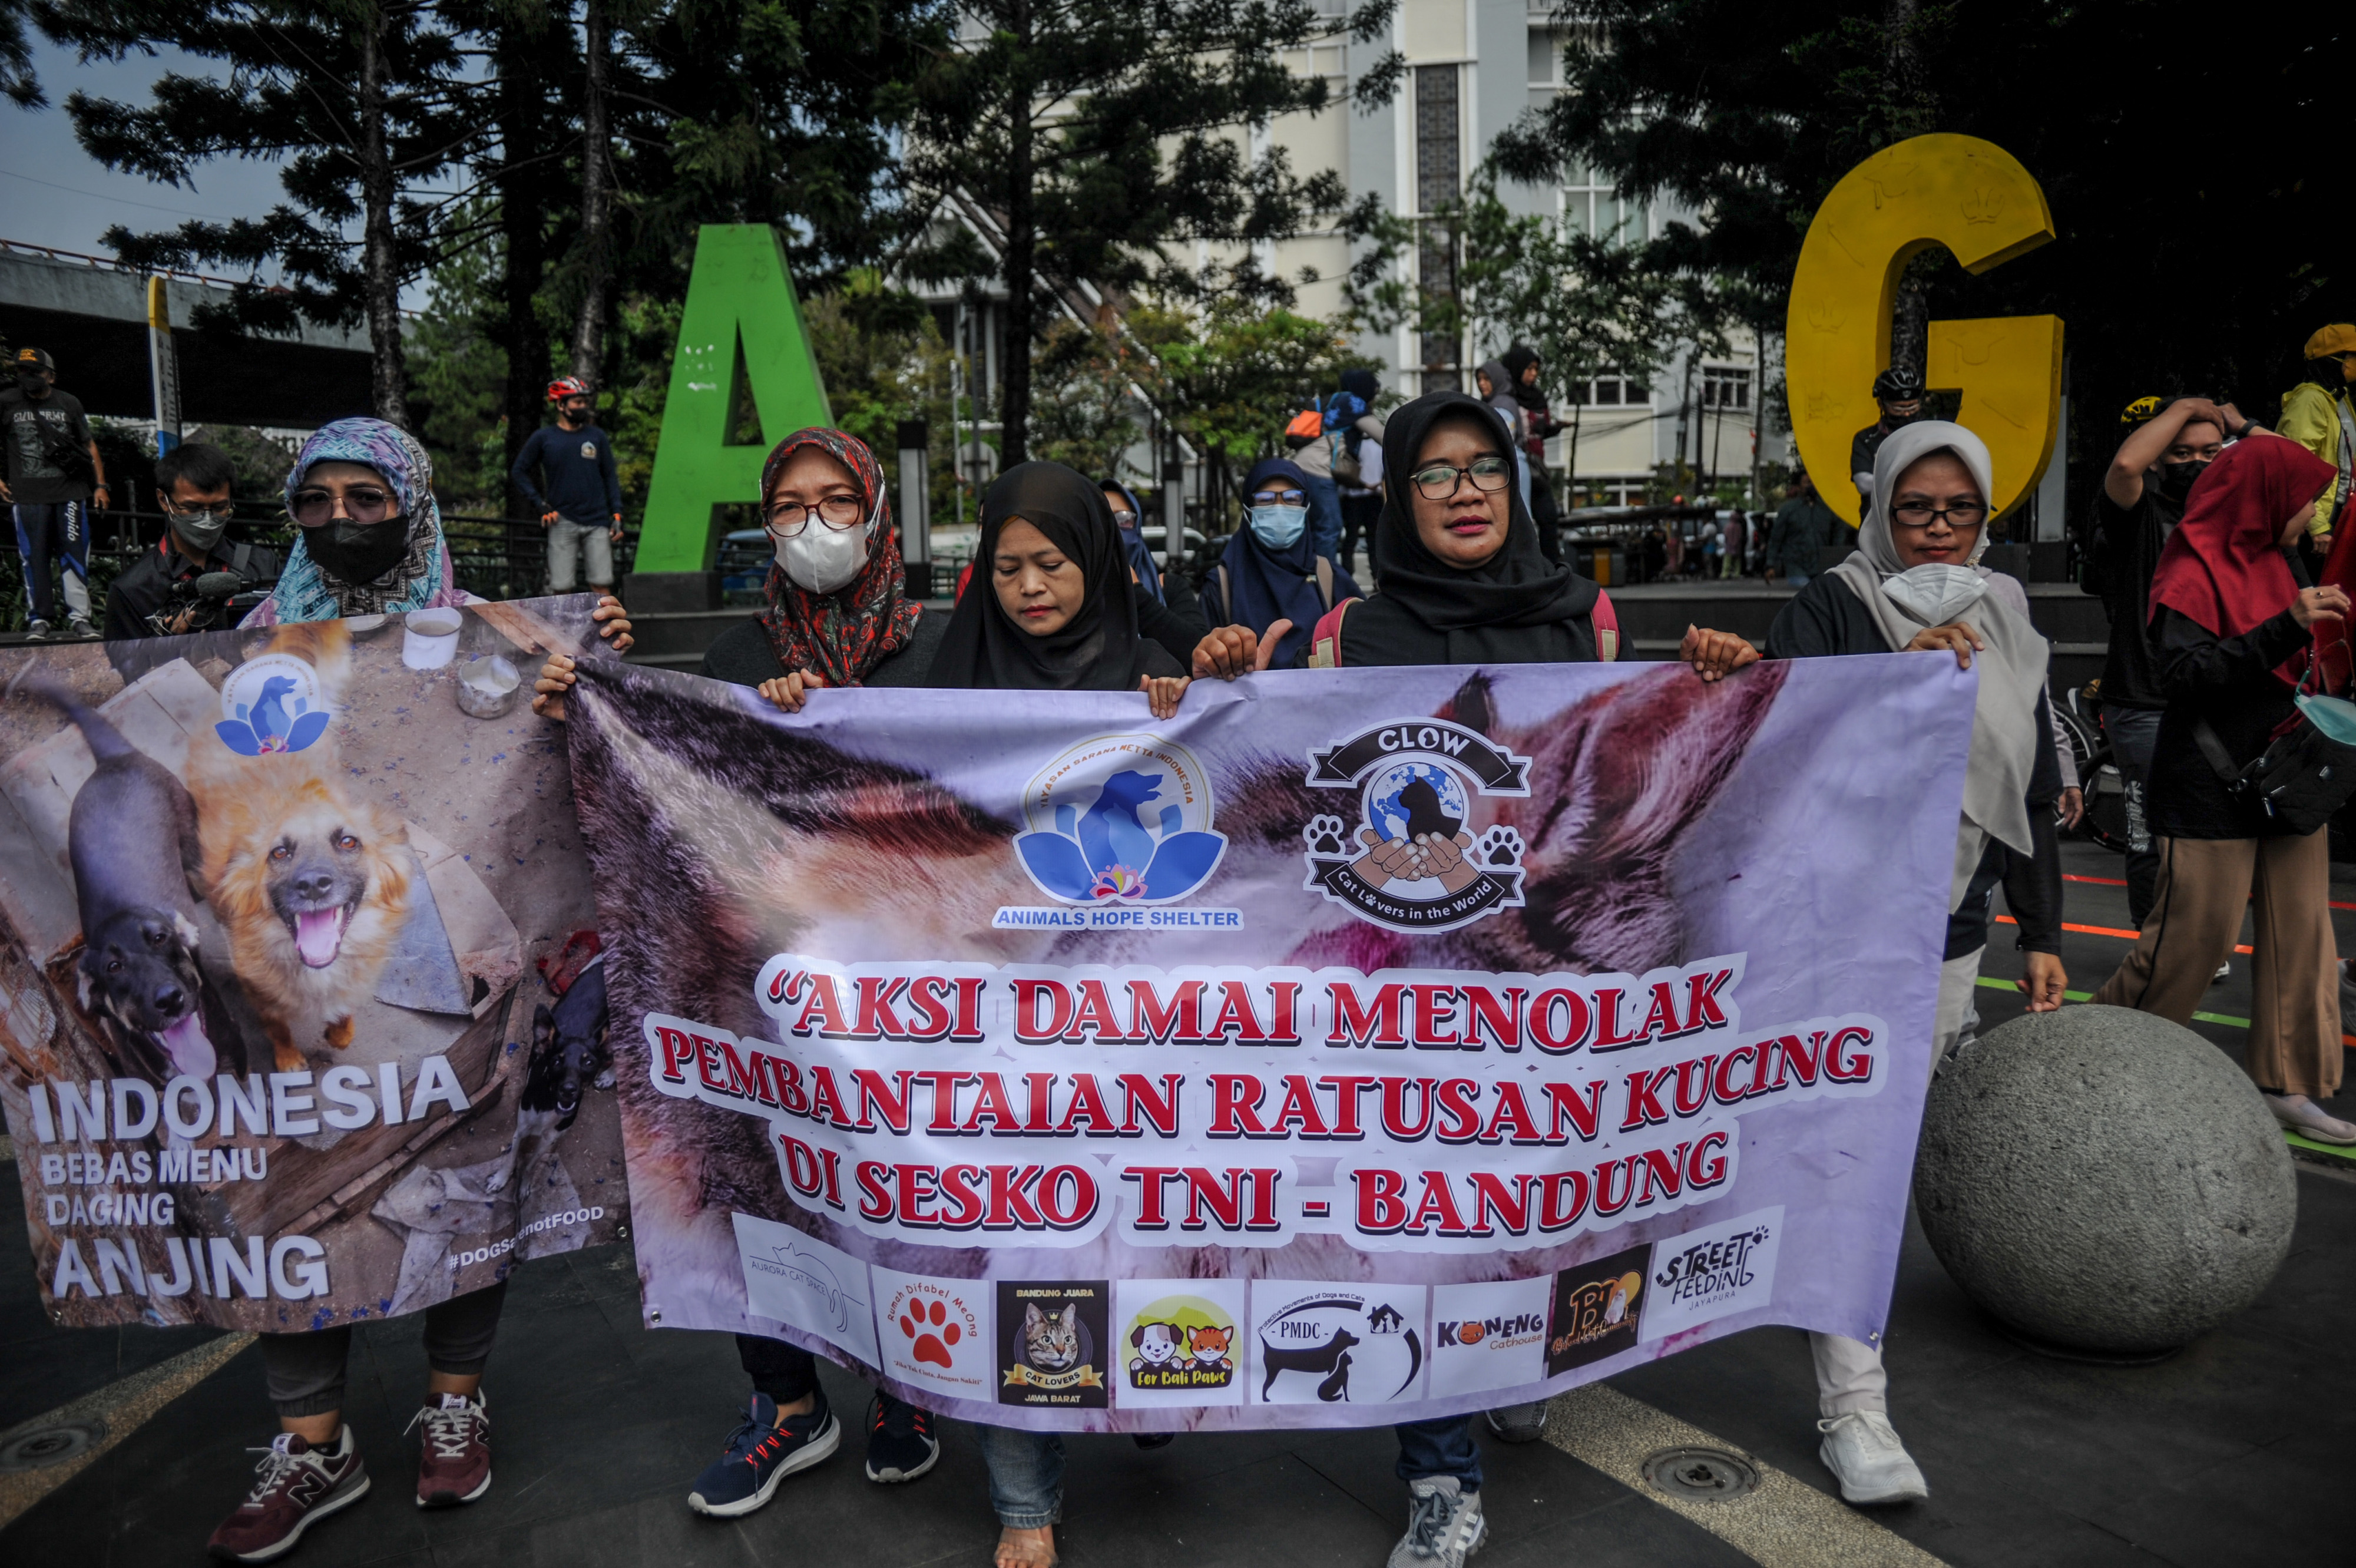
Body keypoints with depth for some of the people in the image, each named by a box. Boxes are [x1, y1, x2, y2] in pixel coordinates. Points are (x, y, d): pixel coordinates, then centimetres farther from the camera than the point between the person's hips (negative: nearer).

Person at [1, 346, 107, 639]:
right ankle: (39, 618, 8)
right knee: (34, 557, 2)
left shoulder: (69, 403, 8)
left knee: (75, 555, -3)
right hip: (27, 495, 0)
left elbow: (89, 445, 13)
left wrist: (100, 485, 6)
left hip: (70, 492, 0)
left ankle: (79, 617, 0)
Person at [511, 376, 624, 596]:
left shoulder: (597, 437, 9)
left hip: (597, 522, 1)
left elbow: (610, 477, 12)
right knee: (561, 589, -2)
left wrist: (617, 515, 3)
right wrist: (539, 504, 0)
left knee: (602, 586, -3)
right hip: (562, 522, -1)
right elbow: (519, 471, 11)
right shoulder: (543, 438, 4)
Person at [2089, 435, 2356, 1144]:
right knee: (2193, 934, -3)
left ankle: (2285, 1084, 16)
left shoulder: (2279, 561, 14)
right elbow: (2181, 672, -24)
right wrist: (2286, 627, -29)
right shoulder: (2194, 571, -12)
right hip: (2214, 785, -8)